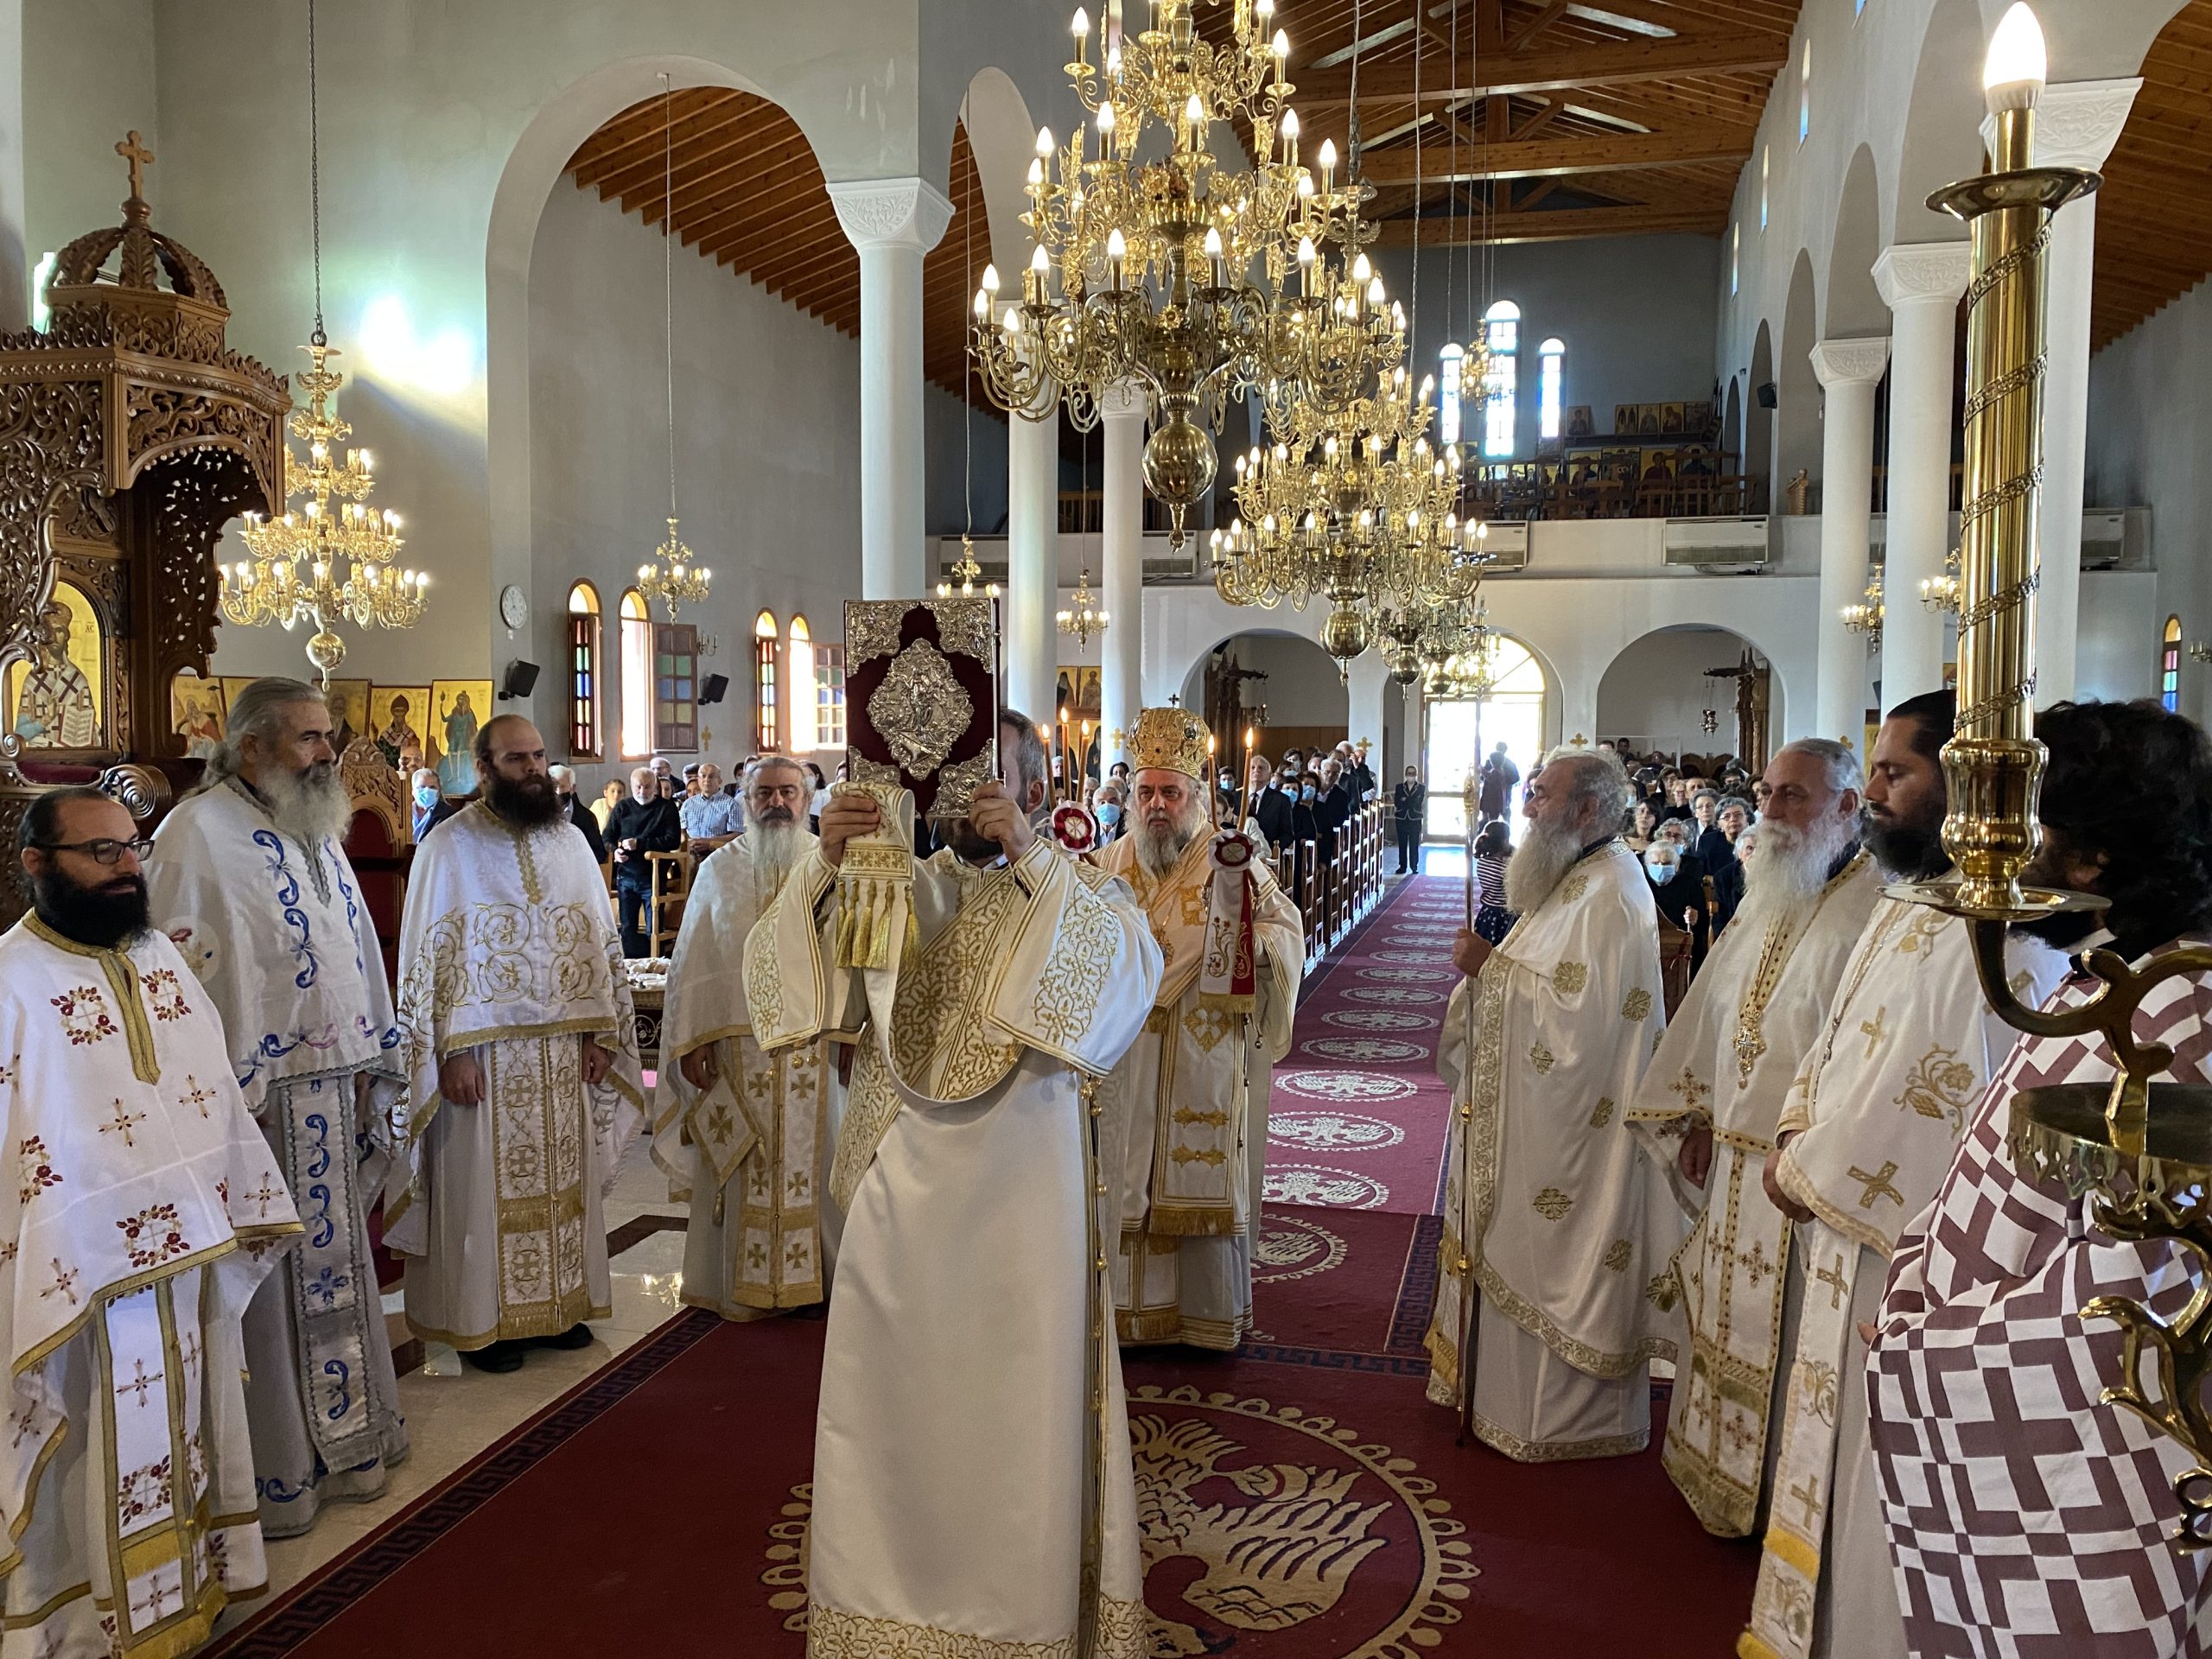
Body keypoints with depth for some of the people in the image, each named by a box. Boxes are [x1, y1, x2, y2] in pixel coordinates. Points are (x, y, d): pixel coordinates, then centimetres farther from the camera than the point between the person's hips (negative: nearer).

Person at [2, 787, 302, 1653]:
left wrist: (250, 1207, 13)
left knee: (190, 1427, 21)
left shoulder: (163, 956, 5)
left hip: (194, 1249, 7)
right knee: (109, 1452, 10)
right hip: (89, 1275, -6)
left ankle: (195, 1578, 39)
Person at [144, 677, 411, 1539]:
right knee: (269, 1280, 3)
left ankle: (346, 1435, 32)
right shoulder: (199, 834, -12)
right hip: (260, 1100, -8)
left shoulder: (318, 831, 13)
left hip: (333, 1089, 8)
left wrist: (369, 1063, 14)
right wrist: (234, 1098, -18)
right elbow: (183, 976, -16)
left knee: (336, 1261, 17)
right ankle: (277, 1469, 18)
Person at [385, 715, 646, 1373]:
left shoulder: (570, 843, 8)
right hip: (487, 1051, -5)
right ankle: (479, 1319, 16)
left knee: (562, 1178, 11)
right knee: (486, 1184, 3)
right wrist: (450, 1052, -13)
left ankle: (560, 1304, 23)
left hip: (564, 1049, 5)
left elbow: (599, 942, 10)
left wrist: (599, 1034, 4)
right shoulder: (449, 847, -6)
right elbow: (430, 955, -8)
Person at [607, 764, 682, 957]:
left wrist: (639, 844, -15)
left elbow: (673, 841, -11)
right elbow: (607, 837, 13)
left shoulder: (667, 808, 0)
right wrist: (615, 851, -10)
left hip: (653, 877, -3)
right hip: (626, 876, 3)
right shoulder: (622, 808, 10)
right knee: (628, 928, 7)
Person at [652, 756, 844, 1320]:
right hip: (737, 1046, 1)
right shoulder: (719, 870, 8)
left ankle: (817, 1274, 17)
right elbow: (693, 962, 6)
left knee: (813, 1160, 4)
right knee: (743, 1168, 5)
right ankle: (743, 1285, 16)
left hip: (815, 1045, 0)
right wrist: (693, 1040, -2)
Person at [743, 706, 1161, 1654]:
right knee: (893, 1391, 12)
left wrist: (1029, 856, -26)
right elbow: (780, 961, -2)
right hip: (903, 1181, 3)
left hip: (1022, 1187, -2)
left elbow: (1132, 971, -20)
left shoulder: (1078, 894, 1)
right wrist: (827, 862, -18)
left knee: (1020, 1399, 7)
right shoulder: (898, 886, 7)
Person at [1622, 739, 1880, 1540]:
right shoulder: (1767, 899, 12)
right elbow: (1715, 1013, 16)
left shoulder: (1872, 907, -16)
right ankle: (1723, 1473, 35)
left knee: (1792, 1337, 4)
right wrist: (1699, 1116, 12)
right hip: (1734, 1158, 8)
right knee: (1727, 1319, 19)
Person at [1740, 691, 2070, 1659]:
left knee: (1881, 1461, 4)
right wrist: (1795, 1138, 1)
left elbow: (1926, 1100, -23)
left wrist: (1808, 1175, -12)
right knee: (1834, 1442, 20)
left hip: (1911, 1252, -10)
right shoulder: (1905, 908, 11)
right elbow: (1837, 1041, 16)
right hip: (1843, 1227, 10)